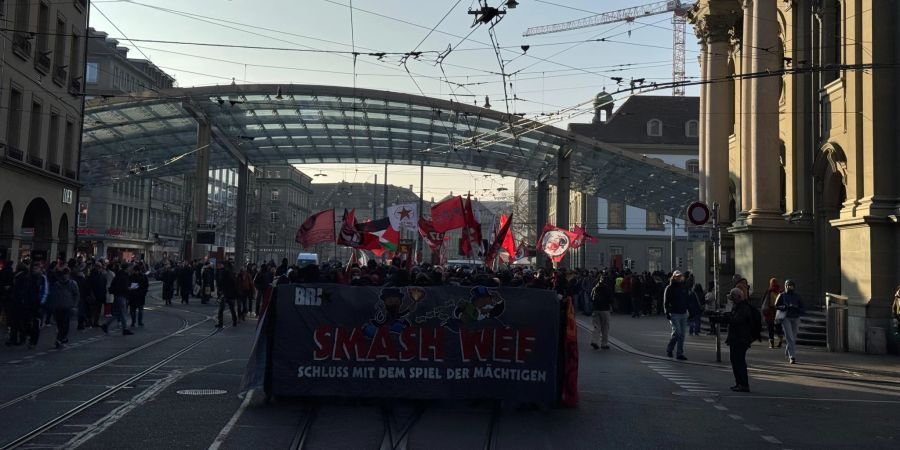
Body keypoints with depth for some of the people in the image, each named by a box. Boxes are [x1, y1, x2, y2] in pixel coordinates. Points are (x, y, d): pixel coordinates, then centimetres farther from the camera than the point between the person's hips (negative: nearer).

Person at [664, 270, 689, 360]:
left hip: (683, 313, 6)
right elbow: (665, 302, -5)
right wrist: (667, 313, -13)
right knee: (677, 332, -15)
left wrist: (688, 311, 13)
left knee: (682, 335, 5)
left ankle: (680, 354, 10)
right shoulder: (669, 288, -2)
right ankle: (669, 349, 3)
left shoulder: (683, 288, 15)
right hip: (674, 314, -6)